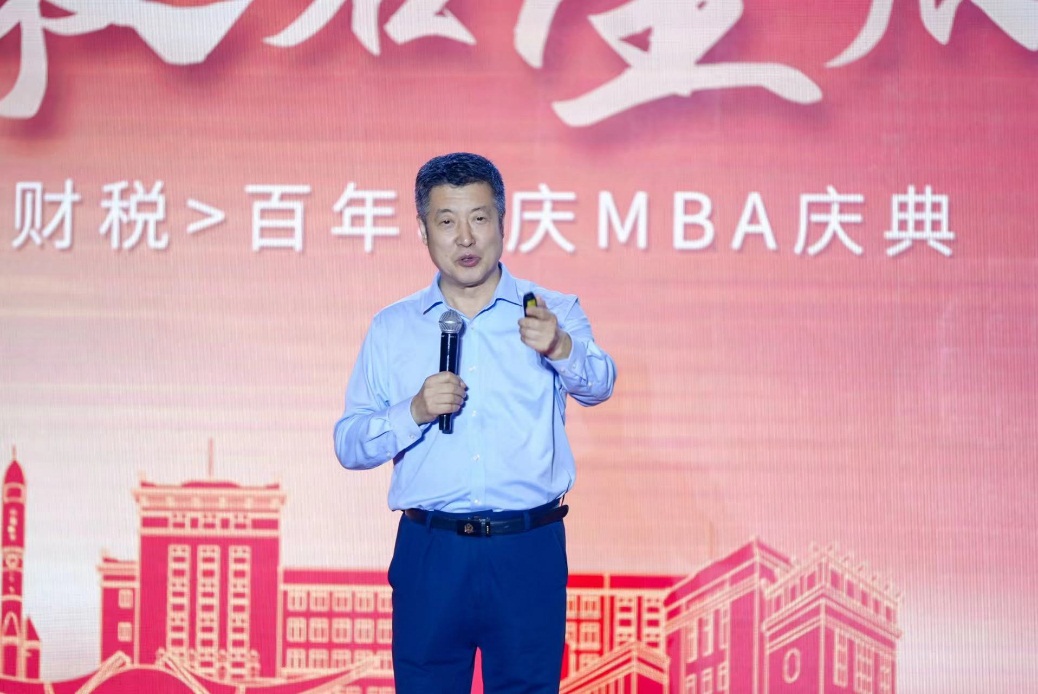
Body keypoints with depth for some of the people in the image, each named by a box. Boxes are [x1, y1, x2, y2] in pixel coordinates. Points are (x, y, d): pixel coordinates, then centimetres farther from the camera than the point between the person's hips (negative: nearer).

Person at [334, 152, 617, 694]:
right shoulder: (392, 328, 9)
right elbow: (349, 446, 5)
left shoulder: (554, 313, 4)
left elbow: (596, 385, -15)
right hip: (430, 552, 1)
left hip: (529, 553, -1)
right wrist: (414, 413, -14)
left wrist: (562, 349, -36)